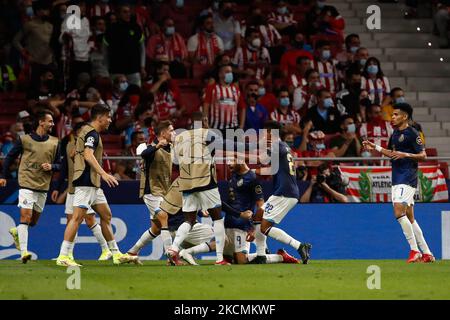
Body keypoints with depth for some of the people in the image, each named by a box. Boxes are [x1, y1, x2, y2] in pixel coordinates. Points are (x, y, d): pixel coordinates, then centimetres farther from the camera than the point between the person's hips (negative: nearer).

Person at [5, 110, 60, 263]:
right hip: (27, 185, -4)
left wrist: (51, 167, -9)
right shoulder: (25, 140, -2)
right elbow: (10, 157, 8)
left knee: (34, 221, 12)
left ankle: (16, 232, 41)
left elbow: (59, 164, 13)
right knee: (26, 216, -15)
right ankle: (24, 251, -16)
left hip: (43, 187, 4)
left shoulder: (54, 142, 7)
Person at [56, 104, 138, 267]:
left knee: (106, 215, 11)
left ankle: (116, 254, 14)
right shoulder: (92, 133, -11)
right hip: (86, 181, -11)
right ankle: (63, 256, -14)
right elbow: (88, 155, -25)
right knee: (77, 217, -12)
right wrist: (104, 174, -32)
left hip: (93, 183, 11)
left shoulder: (87, 131, 20)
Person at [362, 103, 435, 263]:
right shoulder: (395, 133, 16)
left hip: (407, 178, -10)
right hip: (397, 178, 10)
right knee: (409, 218, 9)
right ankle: (426, 253, 13)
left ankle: (415, 250, -17)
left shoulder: (412, 133, -10)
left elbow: (423, 155, -13)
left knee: (399, 211, -20)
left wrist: (405, 154, -25)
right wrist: (375, 147, 19)